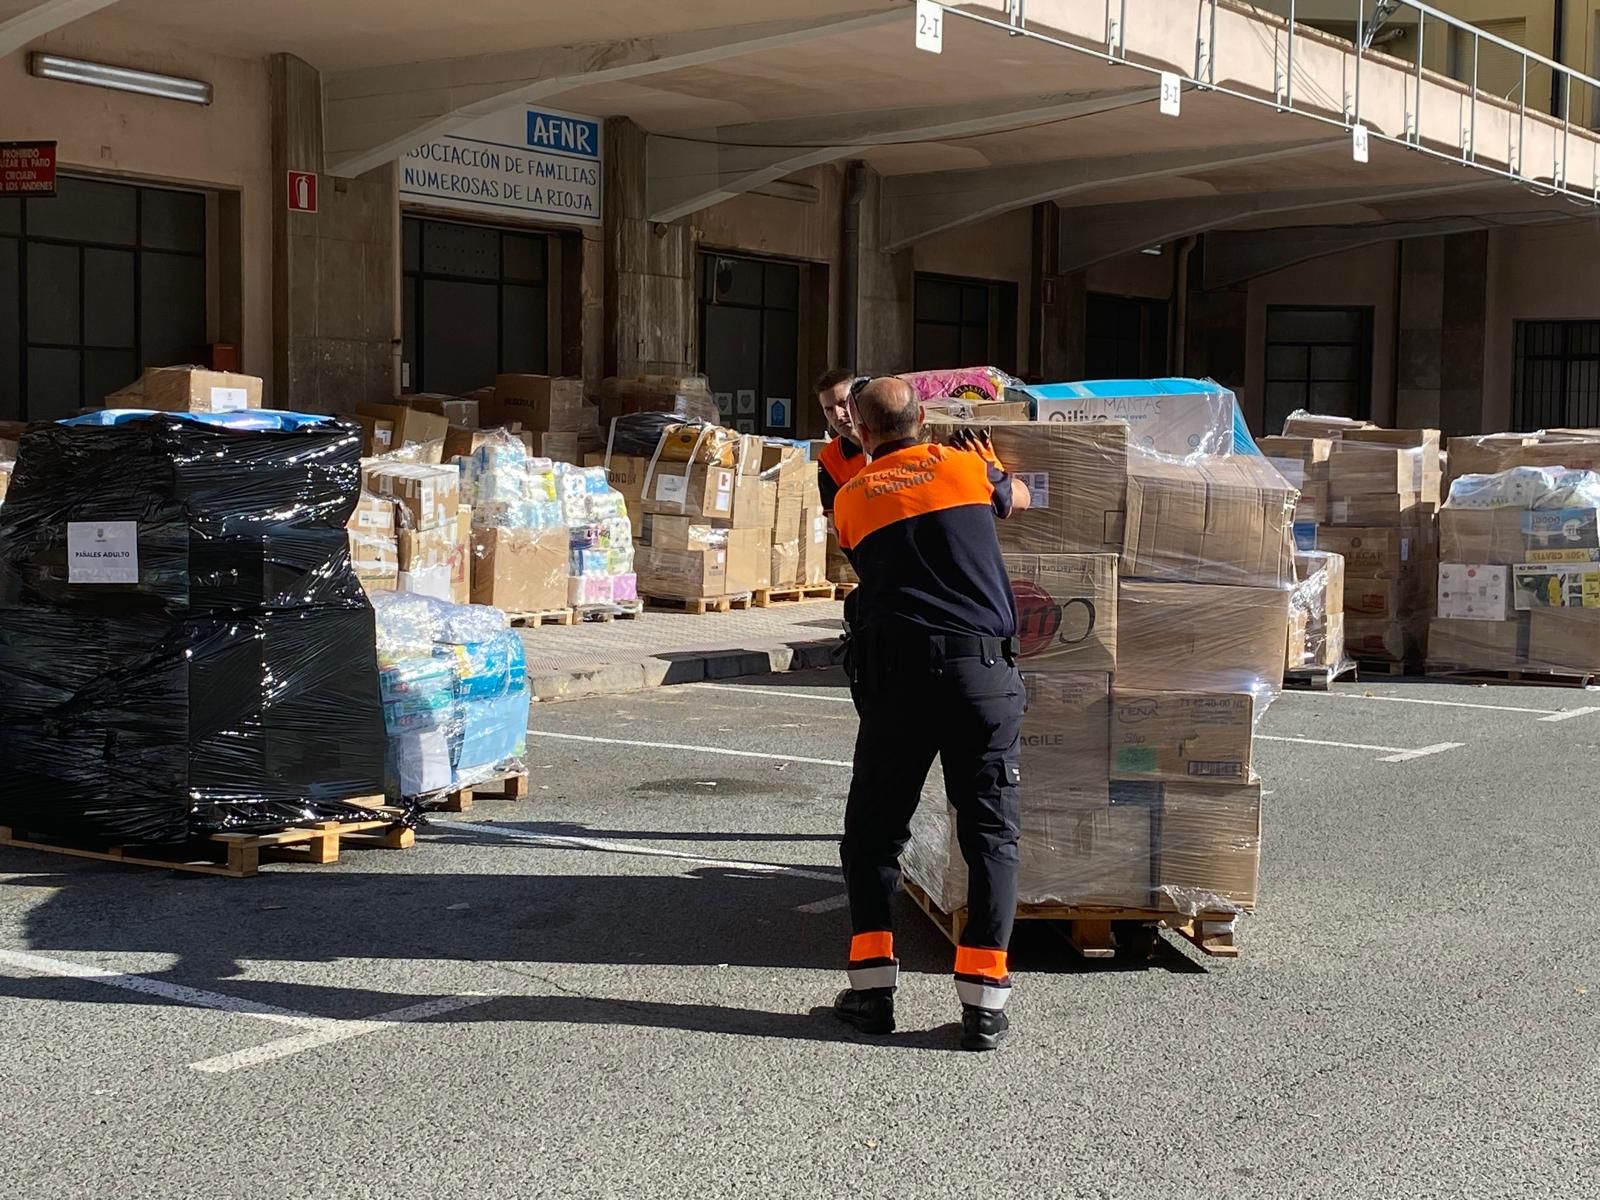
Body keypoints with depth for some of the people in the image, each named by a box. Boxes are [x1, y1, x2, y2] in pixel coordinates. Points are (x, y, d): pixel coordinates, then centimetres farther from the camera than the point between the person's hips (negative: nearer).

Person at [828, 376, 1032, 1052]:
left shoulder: (851, 499, 10)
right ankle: (984, 1004, -1)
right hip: (984, 671, 0)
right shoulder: (964, 466, 9)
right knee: (992, 836, 5)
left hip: (896, 673, 0)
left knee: (873, 834, 14)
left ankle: (873, 988, 9)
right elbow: (1018, 500, 30)